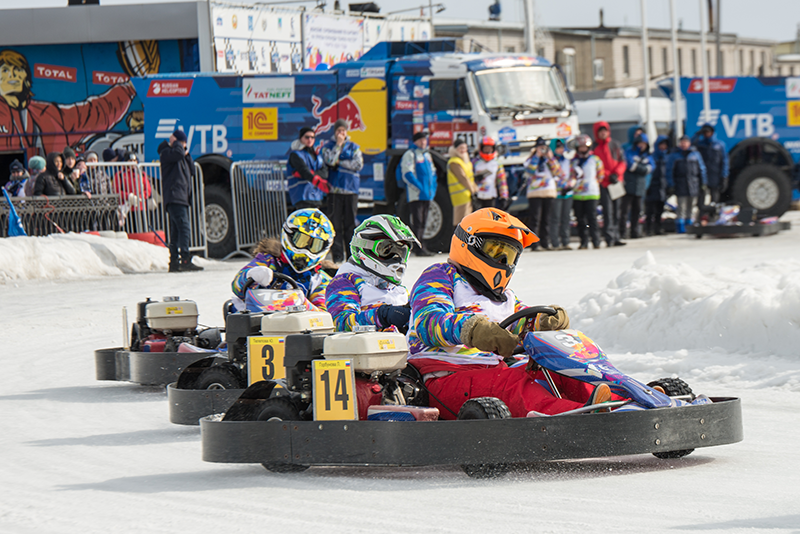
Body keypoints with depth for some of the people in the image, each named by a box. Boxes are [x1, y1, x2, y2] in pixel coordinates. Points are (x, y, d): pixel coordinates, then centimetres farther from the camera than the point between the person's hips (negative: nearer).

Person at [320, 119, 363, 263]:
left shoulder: (353, 147, 12)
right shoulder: (328, 145, 8)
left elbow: (359, 164, -1)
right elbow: (329, 160, -11)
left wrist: (340, 162, -5)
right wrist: (338, 145, -9)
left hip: (351, 188, 1)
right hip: (334, 189, -1)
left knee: (350, 221, 0)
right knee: (335, 222, -4)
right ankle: (337, 253, -1)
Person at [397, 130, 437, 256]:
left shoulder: (427, 155, 19)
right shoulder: (410, 155, -6)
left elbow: (432, 173, 25)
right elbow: (407, 174, -14)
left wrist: (433, 188, 10)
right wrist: (419, 187, -19)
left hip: (426, 195, 8)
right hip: (415, 194, -8)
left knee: (422, 222, 11)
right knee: (416, 222, -8)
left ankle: (421, 247, 16)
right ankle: (419, 248, -9)